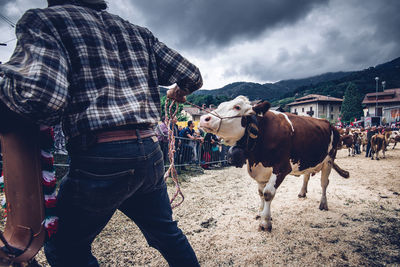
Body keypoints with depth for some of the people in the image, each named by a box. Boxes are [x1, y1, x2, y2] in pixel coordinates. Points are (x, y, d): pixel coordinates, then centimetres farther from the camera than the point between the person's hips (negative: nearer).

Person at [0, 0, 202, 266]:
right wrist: (179, 91, 35)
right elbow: (193, 77, 13)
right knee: (166, 231, 26)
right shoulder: (138, 32, 15)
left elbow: (39, 94, -20)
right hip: (151, 153, 6)